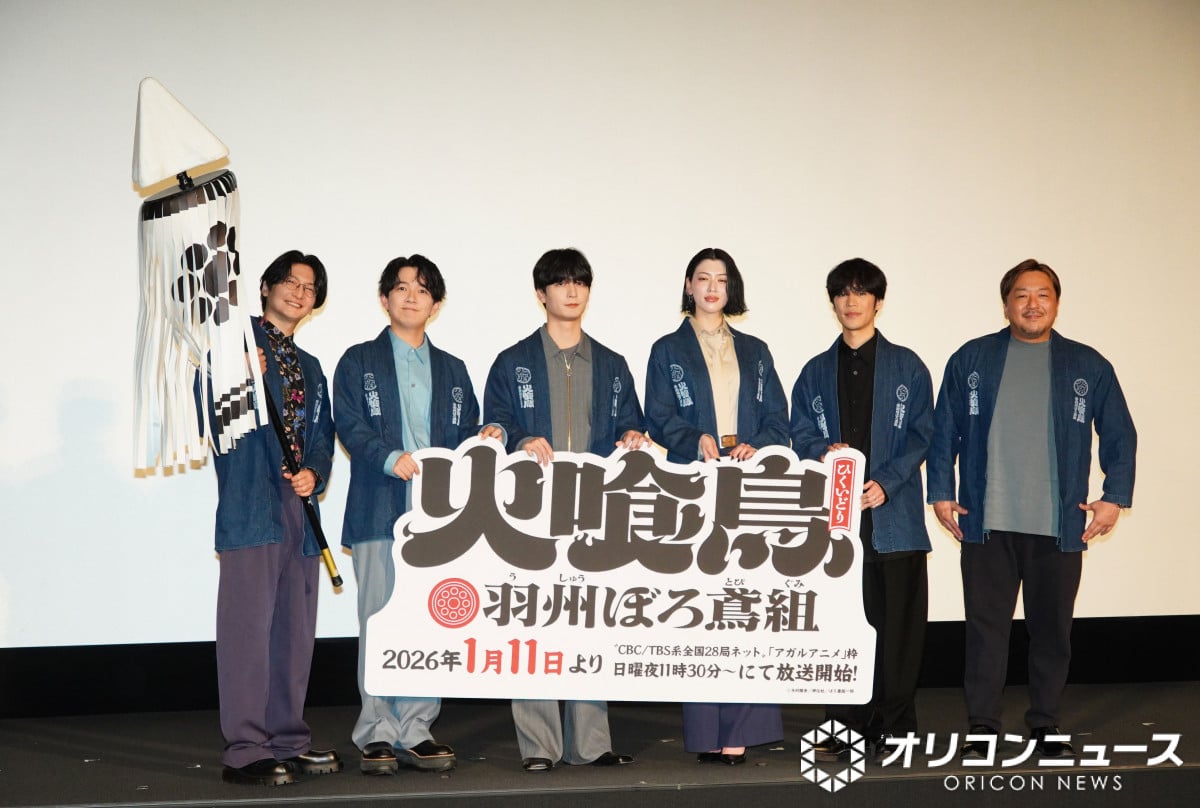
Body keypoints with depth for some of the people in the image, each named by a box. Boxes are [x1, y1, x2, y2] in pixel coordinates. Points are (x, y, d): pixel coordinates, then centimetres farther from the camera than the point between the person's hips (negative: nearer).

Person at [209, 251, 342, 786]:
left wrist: (314, 473, 0)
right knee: (248, 624, -10)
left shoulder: (309, 367, 23)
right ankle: (245, 751, -8)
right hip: (251, 503, -7)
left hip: (300, 508, 7)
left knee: (297, 629, 9)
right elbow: (210, 413, -7)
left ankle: (289, 740, 18)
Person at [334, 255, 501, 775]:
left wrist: (484, 440, -4)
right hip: (381, 512, -3)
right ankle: (377, 733, 0)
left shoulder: (452, 370, 22)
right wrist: (391, 457, -20)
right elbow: (350, 426, -3)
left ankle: (416, 732, 7)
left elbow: (465, 437, 19)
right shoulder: (359, 362, 10)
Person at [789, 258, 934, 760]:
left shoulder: (906, 366, 8)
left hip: (894, 514, -2)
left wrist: (887, 482, -12)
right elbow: (800, 436, 11)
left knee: (898, 622, -1)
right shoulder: (816, 372, 15)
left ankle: (893, 726, 7)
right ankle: (844, 728, 7)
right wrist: (825, 453, -11)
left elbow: (922, 435, 1)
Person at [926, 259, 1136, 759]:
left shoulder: (1087, 366, 8)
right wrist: (941, 493, 3)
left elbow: (1119, 436, 11)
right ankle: (981, 727, 10)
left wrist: (1115, 497, 2)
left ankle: (1046, 726, 20)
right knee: (986, 627, 2)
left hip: (1060, 527, 1)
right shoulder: (972, 360, 6)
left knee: (1052, 629, 7)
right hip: (986, 525, -1)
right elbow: (944, 431, 9)